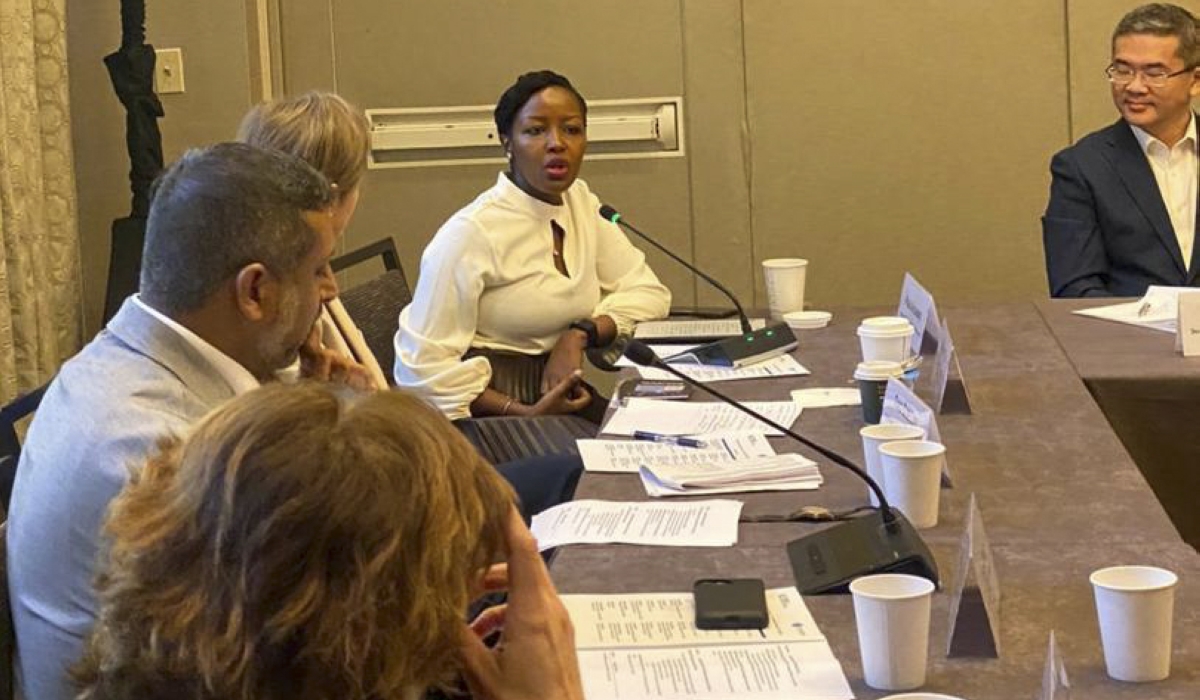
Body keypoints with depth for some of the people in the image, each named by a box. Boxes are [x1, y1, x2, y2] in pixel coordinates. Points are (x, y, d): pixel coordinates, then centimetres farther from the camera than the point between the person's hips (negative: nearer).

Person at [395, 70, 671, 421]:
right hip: (486, 418, -7)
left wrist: (580, 335, -11)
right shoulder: (470, 232, -14)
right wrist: (525, 415, -24)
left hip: (559, 400, 7)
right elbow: (426, 365, -16)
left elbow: (648, 293, 7)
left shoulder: (581, 204, 8)